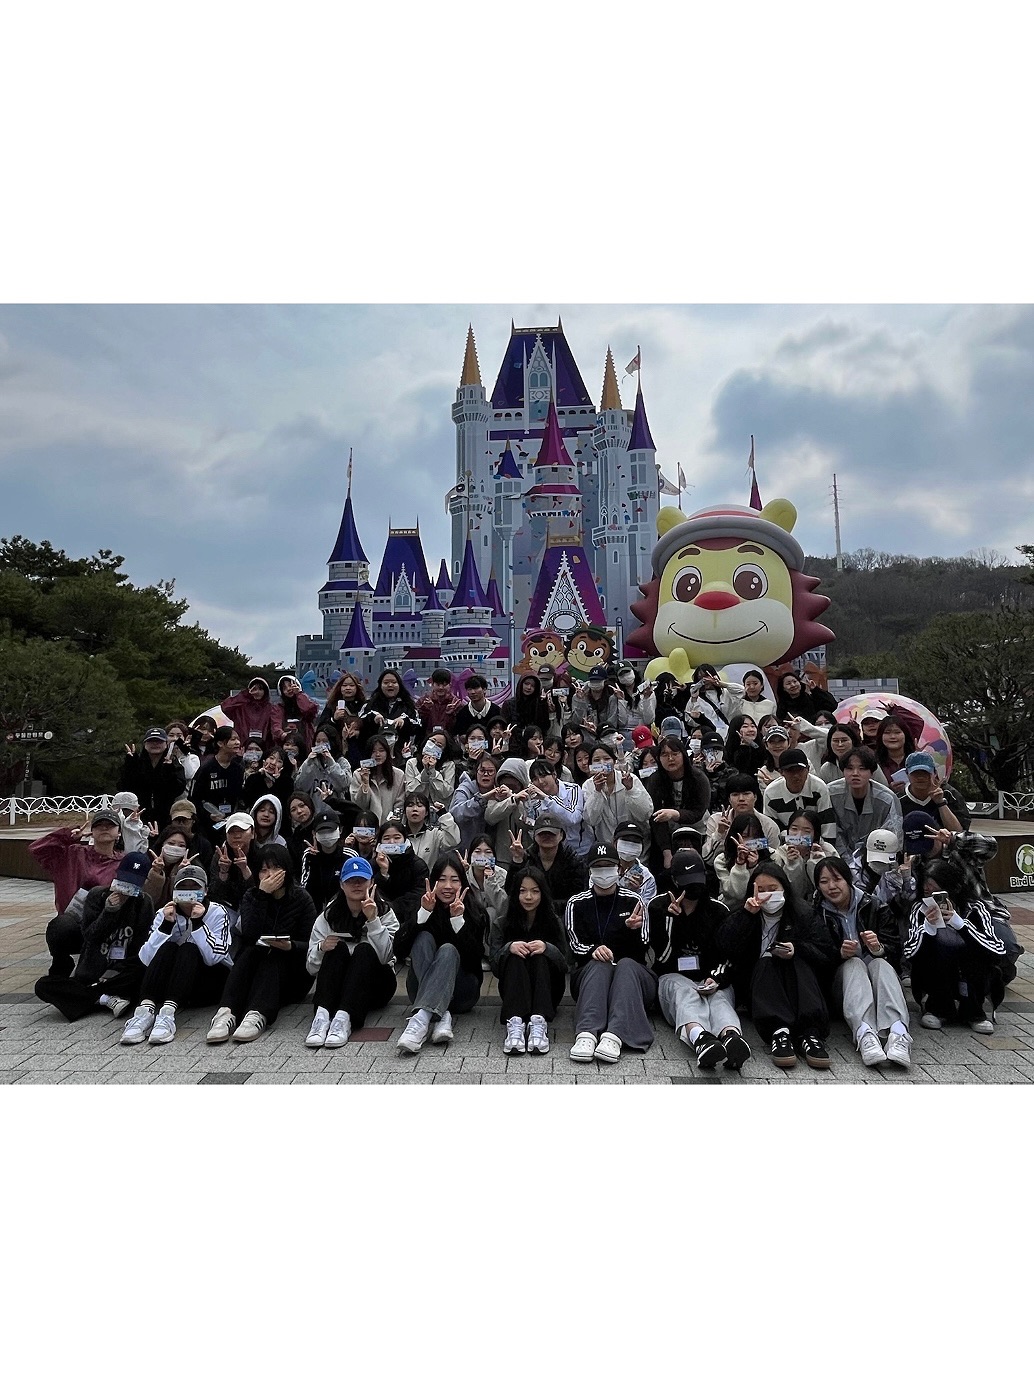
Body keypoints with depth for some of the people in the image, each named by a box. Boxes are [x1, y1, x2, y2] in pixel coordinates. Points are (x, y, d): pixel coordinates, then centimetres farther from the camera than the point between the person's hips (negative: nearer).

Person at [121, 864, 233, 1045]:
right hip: (170, 980, 2)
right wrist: (167, 924, -23)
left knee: (188, 950, -30)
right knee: (167, 947, -26)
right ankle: (146, 1009, -43)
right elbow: (146, 959, -13)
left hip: (208, 984, -2)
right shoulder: (165, 913, 0)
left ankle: (168, 1012, -49)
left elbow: (215, 957, -20)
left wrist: (198, 922, -26)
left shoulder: (217, 913, -6)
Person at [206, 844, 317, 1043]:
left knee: (272, 956, -30)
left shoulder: (301, 898, 0)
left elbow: (310, 946, -5)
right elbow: (249, 935, -14)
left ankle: (257, 1015, -51)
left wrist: (291, 946, -27)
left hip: (291, 975, -1)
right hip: (254, 971, 2)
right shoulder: (251, 896, 4)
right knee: (250, 951, -27)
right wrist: (262, 895, -19)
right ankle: (227, 1012, -45)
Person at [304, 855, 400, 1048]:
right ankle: (322, 1016, -43)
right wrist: (321, 949, -21)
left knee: (364, 950, -29)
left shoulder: (385, 913, 0)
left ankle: (344, 1018, -47)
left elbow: (385, 957, -17)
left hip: (375, 985, -1)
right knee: (338, 948, -26)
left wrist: (372, 920, -25)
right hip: (336, 983, 1)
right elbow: (311, 968, 0)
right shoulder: (328, 915, 4)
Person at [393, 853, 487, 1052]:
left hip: (461, 991, -1)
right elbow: (399, 950, -14)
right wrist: (423, 913, -26)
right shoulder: (422, 905, -1)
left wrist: (458, 920, -30)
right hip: (421, 989, 2)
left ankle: (421, 1018, -53)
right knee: (423, 938, -25)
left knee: (448, 950, -31)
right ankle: (442, 1016, -44)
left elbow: (475, 958, -17)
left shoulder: (474, 910, -5)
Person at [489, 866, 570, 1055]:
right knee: (515, 956, -27)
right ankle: (514, 1023, -47)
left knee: (540, 956, -27)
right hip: (513, 988, 0)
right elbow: (493, 962, -7)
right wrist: (509, 948, -28)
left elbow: (565, 963, -7)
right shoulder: (502, 923, 3)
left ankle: (539, 1023, -46)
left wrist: (547, 948, -28)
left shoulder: (553, 922, 2)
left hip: (547, 991, 0)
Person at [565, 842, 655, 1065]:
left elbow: (642, 950, 1)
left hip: (633, 974, 0)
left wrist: (632, 930, -22)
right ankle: (586, 1034, -56)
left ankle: (614, 1036, -56)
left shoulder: (633, 901, 8)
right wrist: (593, 950, -25)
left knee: (626, 964, -33)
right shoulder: (577, 904, 9)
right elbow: (575, 947, -1)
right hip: (589, 973, 0)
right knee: (599, 964, -34)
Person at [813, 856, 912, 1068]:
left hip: (878, 973, 1)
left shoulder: (874, 907, 6)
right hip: (841, 979, -1)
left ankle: (898, 1033, -56)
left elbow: (896, 951, 0)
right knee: (853, 964, -31)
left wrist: (879, 949, -22)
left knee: (880, 963, -30)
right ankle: (864, 1034, -58)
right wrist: (839, 953, -24)